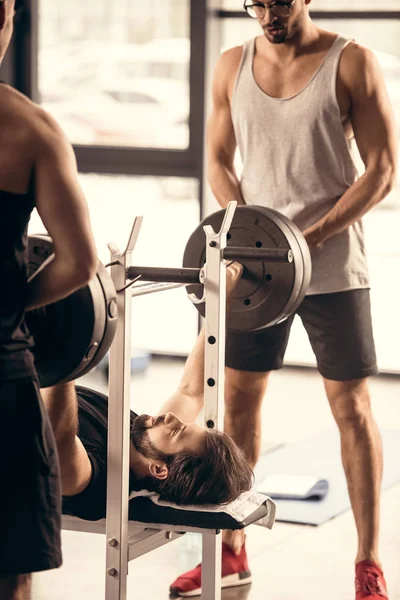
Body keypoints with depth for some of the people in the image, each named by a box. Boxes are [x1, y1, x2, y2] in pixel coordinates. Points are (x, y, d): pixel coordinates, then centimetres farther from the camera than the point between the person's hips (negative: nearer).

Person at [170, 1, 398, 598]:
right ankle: (231, 551, 21)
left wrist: (310, 237, -16)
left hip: (333, 266, -4)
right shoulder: (232, 66, 7)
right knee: (238, 398, 8)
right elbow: (219, 161, 12)